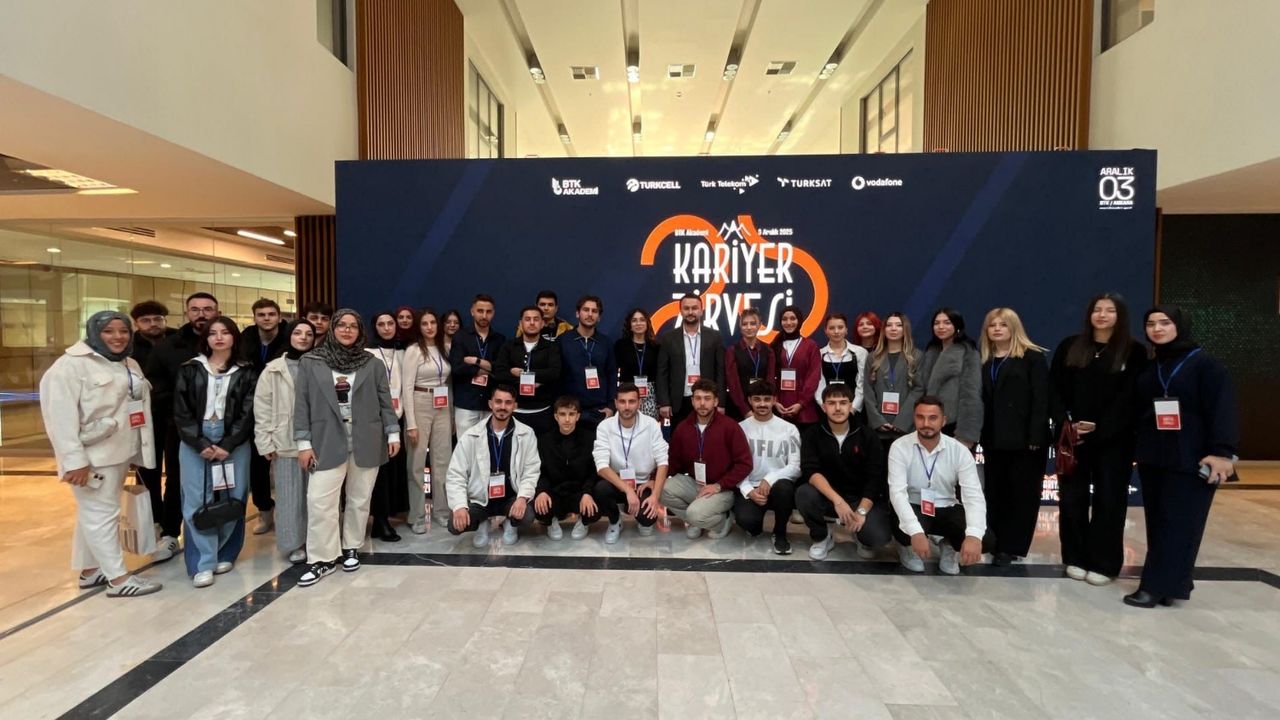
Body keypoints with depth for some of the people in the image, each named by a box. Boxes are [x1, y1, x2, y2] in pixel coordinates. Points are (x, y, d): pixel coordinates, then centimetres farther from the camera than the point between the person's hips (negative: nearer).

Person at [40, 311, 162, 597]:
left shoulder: (130, 364, 12)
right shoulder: (71, 365, -12)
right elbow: (60, 416, -18)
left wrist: (138, 449, 14)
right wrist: (74, 459, -22)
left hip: (120, 451, 8)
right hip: (92, 454, -8)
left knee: (93, 512, 17)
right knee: (102, 512, -2)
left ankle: (90, 571, 27)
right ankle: (118, 578, 4)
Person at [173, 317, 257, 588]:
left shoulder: (246, 372, 4)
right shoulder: (190, 370, 6)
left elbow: (248, 413, -2)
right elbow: (181, 412, 1)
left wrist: (227, 445, -11)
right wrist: (201, 444, -10)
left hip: (234, 443, 0)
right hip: (195, 443, 1)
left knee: (231, 500, 3)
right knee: (197, 502, -1)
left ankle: (225, 555, 18)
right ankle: (202, 563, 5)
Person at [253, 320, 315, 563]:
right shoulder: (273, 370, 4)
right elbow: (262, 408, 1)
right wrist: (266, 442, -5)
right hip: (285, 443, 0)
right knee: (290, 495, 5)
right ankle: (294, 544, 17)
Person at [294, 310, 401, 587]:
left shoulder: (371, 363, 6)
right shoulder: (310, 362, 3)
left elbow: (385, 401, 7)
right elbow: (302, 405, 2)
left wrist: (392, 434, 1)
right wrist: (303, 443, -3)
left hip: (366, 441, 1)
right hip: (327, 442, -1)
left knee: (359, 499, 9)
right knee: (319, 501, -4)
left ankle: (351, 548, 25)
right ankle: (322, 559, 8)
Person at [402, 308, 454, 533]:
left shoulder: (444, 350, 9)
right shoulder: (413, 350, -8)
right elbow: (407, 387, -12)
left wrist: (452, 415, 11)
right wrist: (411, 423, -16)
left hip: (443, 409, 5)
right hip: (420, 406, -5)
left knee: (442, 461, 9)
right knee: (417, 463, 3)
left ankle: (442, 511, 21)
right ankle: (417, 517, 13)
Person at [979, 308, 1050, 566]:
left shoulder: (1032, 357, -3)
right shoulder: (984, 360, 11)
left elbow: (1041, 399, -9)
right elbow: (980, 399, 7)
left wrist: (1036, 436, -16)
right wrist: (977, 433, 1)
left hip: (1024, 438, -5)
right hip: (993, 438, 5)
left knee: (1021, 493, 4)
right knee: (995, 492, 11)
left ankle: (1011, 547, 12)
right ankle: (997, 542, 23)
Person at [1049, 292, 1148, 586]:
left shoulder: (1134, 352, 1)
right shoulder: (1070, 347, 7)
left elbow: (1130, 399, -6)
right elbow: (1055, 390, 3)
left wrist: (1099, 430, -15)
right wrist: (1065, 422, -12)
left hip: (1114, 439, -1)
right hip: (1071, 437, 2)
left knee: (1108, 500, 5)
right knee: (1072, 498, 6)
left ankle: (1103, 563, 15)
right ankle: (1076, 558, 18)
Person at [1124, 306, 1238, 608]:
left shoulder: (1205, 364, -4)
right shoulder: (1147, 367, 12)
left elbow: (1222, 409, -11)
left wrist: (1222, 451, -20)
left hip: (1191, 460, -5)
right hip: (1152, 457, 6)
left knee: (1178, 524, -3)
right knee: (1157, 523, 7)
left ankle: (1156, 586, -1)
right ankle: (1171, 583, 16)